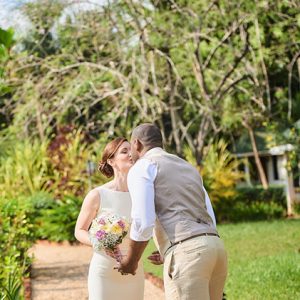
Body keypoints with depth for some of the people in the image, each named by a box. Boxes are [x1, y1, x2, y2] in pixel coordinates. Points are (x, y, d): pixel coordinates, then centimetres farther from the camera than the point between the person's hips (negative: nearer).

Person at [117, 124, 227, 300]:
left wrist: (132, 261, 8)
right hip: (215, 246, 8)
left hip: (186, 253, -8)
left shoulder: (142, 168, 5)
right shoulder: (189, 168, 29)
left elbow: (143, 224, -8)